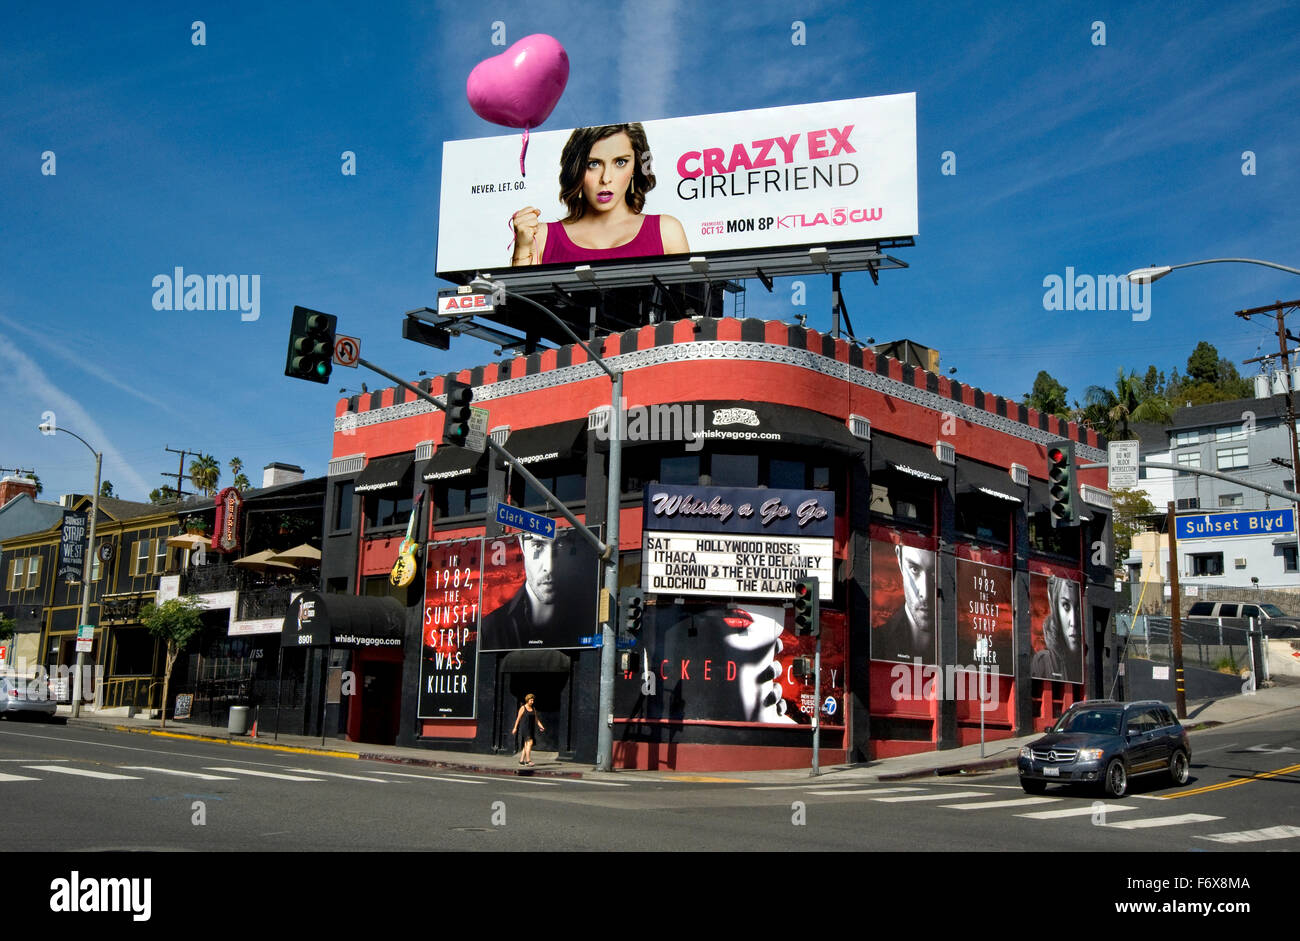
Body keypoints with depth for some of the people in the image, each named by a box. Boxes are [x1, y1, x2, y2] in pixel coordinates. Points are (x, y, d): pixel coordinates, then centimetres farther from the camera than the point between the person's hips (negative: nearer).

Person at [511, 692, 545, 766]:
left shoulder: (533, 708, 11)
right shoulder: (522, 708, -6)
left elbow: (536, 719, 9)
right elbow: (518, 718, -4)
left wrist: (541, 727, -3)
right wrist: (515, 728, -5)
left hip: (531, 728, 7)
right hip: (525, 727, -7)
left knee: (526, 745, 7)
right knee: (530, 743, -19)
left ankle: (521, 760, 13)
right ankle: (528, 760, -20)